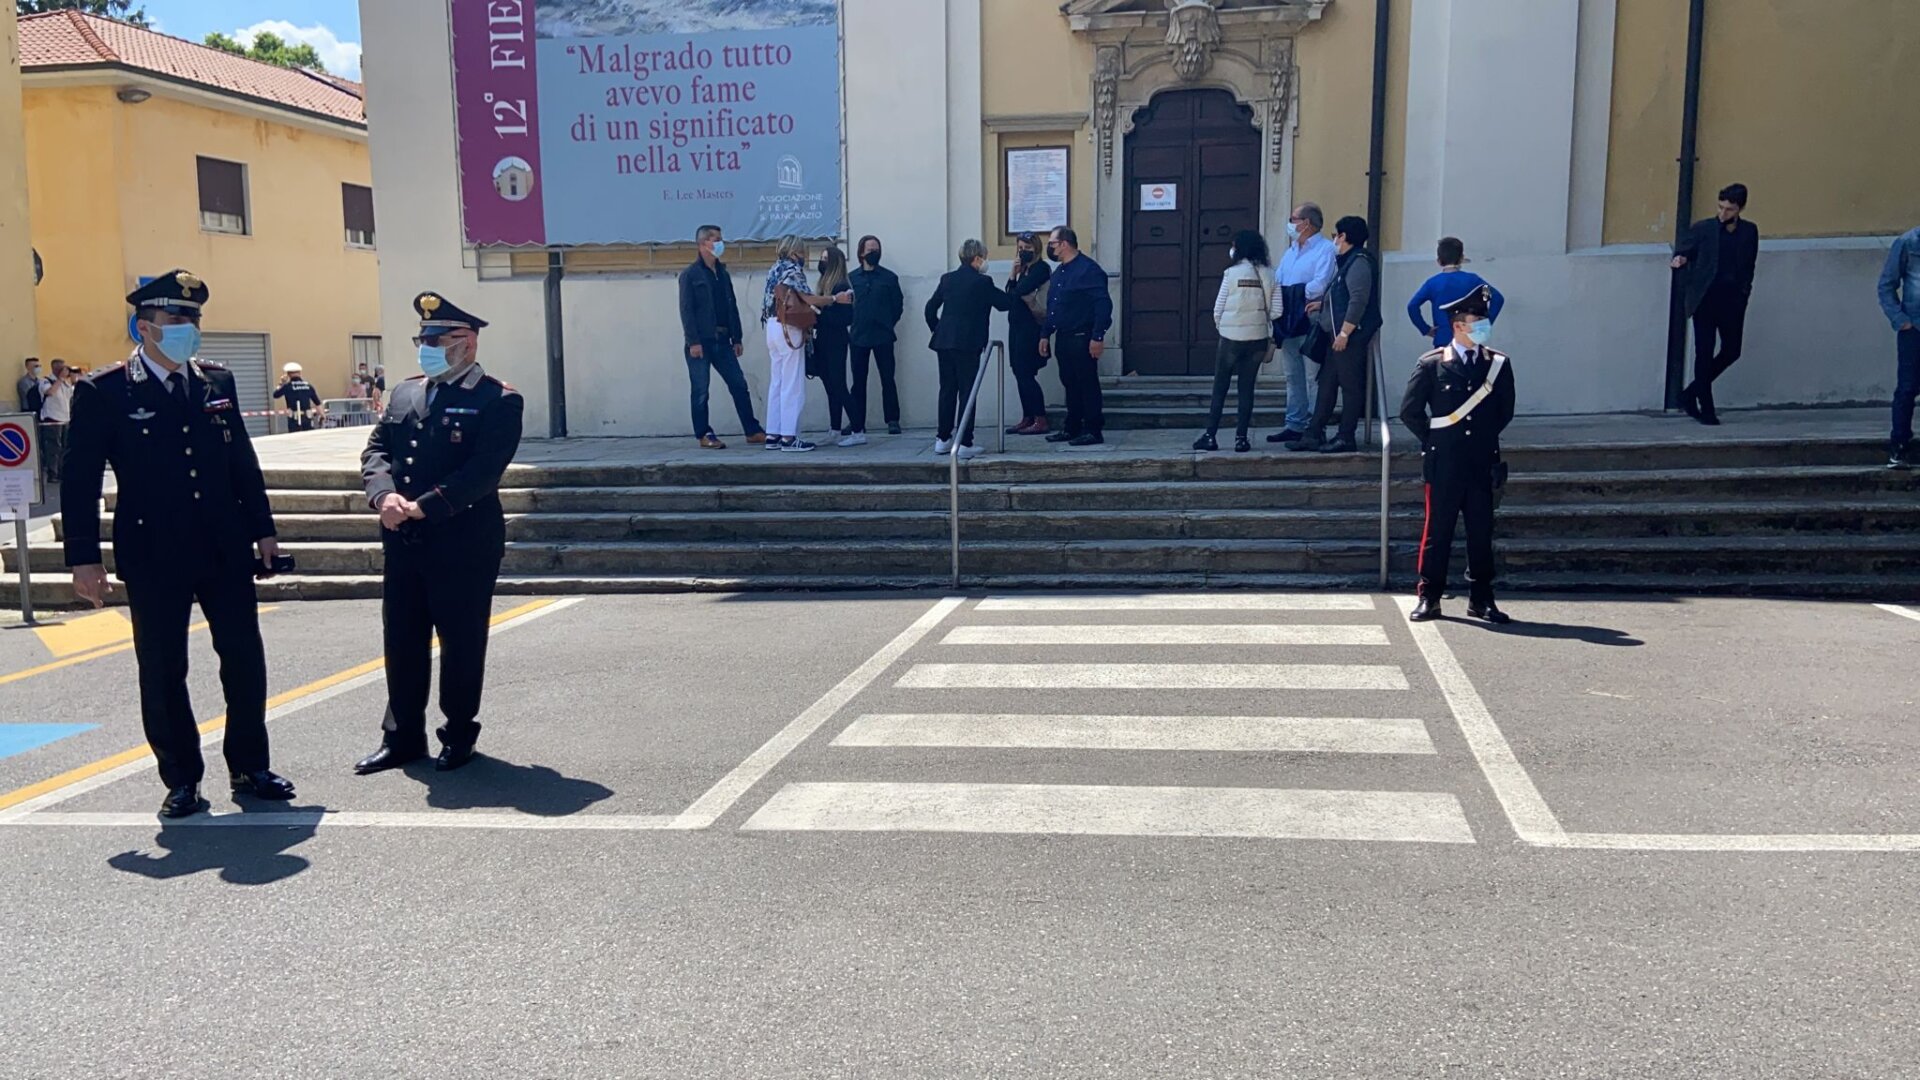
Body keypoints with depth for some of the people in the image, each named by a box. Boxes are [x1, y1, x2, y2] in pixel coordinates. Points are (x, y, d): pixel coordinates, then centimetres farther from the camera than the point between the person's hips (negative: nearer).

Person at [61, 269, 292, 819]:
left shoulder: (217, 382, 7)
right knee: (163, 673, 6)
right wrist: (83, 558, -8)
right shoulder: (103, 393, -5)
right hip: (153, 557, -3)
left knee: (245, 661, 7)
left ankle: (249, 768, 21)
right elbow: (80, 480, -5)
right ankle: (182, 779, 20)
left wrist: (263, 529, 10)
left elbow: (243, 463, 12)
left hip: (226, 549, 4)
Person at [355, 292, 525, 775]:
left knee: (461, 641, 6)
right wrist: (385, 495, -11)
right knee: (402, 640, 12)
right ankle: (402, 736, 25)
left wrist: (423, 507, -21)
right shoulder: (404, 393, 14)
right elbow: (375, 450, 9)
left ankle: (459, 735, 22)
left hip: (464, 543, -6)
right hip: (403, 541, 6)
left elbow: (484, 470, -17)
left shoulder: (498, 400, -7)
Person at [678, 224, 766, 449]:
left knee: (739, 385, 4)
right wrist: (693, 342, -17)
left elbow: (732, 307, 15)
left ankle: (753, 431, 8)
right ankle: (704, 435, 8)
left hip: (722, 340, 6)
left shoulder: (722, 273, 15)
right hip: (700, 342, -6)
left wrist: (737, 338, 9)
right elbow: (686, 310, -10)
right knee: (700, 390, 1)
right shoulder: (690, 274, -4)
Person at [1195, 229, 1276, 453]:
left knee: (1220, 388, 6)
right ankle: (1241, 437, 6)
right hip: (1257, 337, 3)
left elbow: (1218, 308, -4)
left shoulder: (1232, 273, -7)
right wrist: (1270, 337, 9)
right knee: (1247, 388, 8)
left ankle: (1211, 435, 7)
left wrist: (1220, 326, 15)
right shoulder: (1268, 274, 2)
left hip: (1232, 337, -3)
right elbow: (1274, 309, -2)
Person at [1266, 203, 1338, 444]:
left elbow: (1319, 286, -17)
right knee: (1293, 376, 12)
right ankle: (1294, 425, 18)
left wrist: (1291, 294, -7)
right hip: (1288, 322, 8)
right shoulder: (1292, 250, 19)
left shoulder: (1326, 249, -7)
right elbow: (1276, 281, 12)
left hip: (1310, 322, -8)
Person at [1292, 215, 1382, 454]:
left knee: (1351, 387, -3)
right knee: (1327, 383, 11)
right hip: (1342, 335, 10)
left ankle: (1345, 438, 2)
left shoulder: (1359, 262, -14)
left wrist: (1344, 333, -22)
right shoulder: (1348, 261, 17)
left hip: (1353, 337, -10)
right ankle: (1314, 434, 15)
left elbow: (1359, 301, -21)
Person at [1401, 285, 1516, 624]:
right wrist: (1434, 442, 5)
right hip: (1444, 464, -3)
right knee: (1437, 531, 3)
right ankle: (1429, 597, 11)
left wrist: (1486, 438, 12)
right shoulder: (1432, 364, -2)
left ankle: (1481, 599, 15)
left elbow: (1505, 412, 17)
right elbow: (1409, 410, 2)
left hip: (1482, 464, 3)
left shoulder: (1498, 365, 6)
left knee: (1481, 532, 7)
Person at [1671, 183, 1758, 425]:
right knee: (1704, 353, -5)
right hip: (1705, 298, -3)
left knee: (1732, 351, 2)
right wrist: (1680, 258, -18)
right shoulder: (1702, 228, 0)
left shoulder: (1750, 231, 9)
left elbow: (1749, 265, 17)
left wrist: (1744, 291, 8)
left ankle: (1691, 394, 18)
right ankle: (1706, 409, 1)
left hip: (1732, 299, 3)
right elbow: (1684, 249, 6)